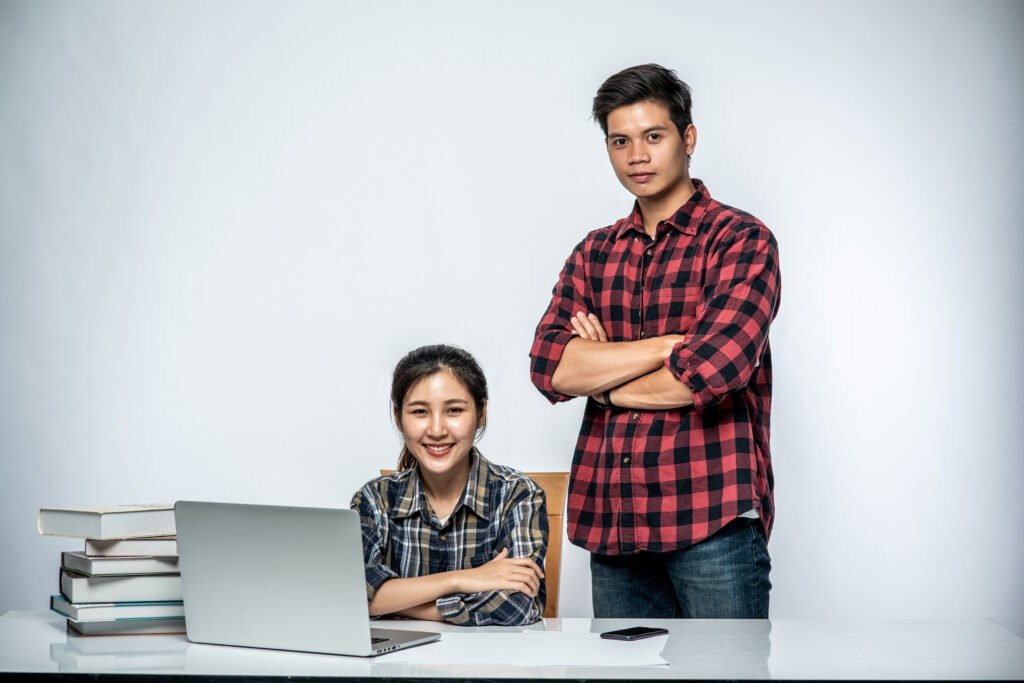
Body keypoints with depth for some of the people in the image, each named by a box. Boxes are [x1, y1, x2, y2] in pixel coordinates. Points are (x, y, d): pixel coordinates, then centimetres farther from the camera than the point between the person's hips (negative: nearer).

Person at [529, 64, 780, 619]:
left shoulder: (740, 240, -2)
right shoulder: (594, 253, 15)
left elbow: (711, 370, -17)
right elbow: (549, 366, 0)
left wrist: (601, 376, -1)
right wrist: (670, 344, -10)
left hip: (712, 518, -5)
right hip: (612, 523, 5)